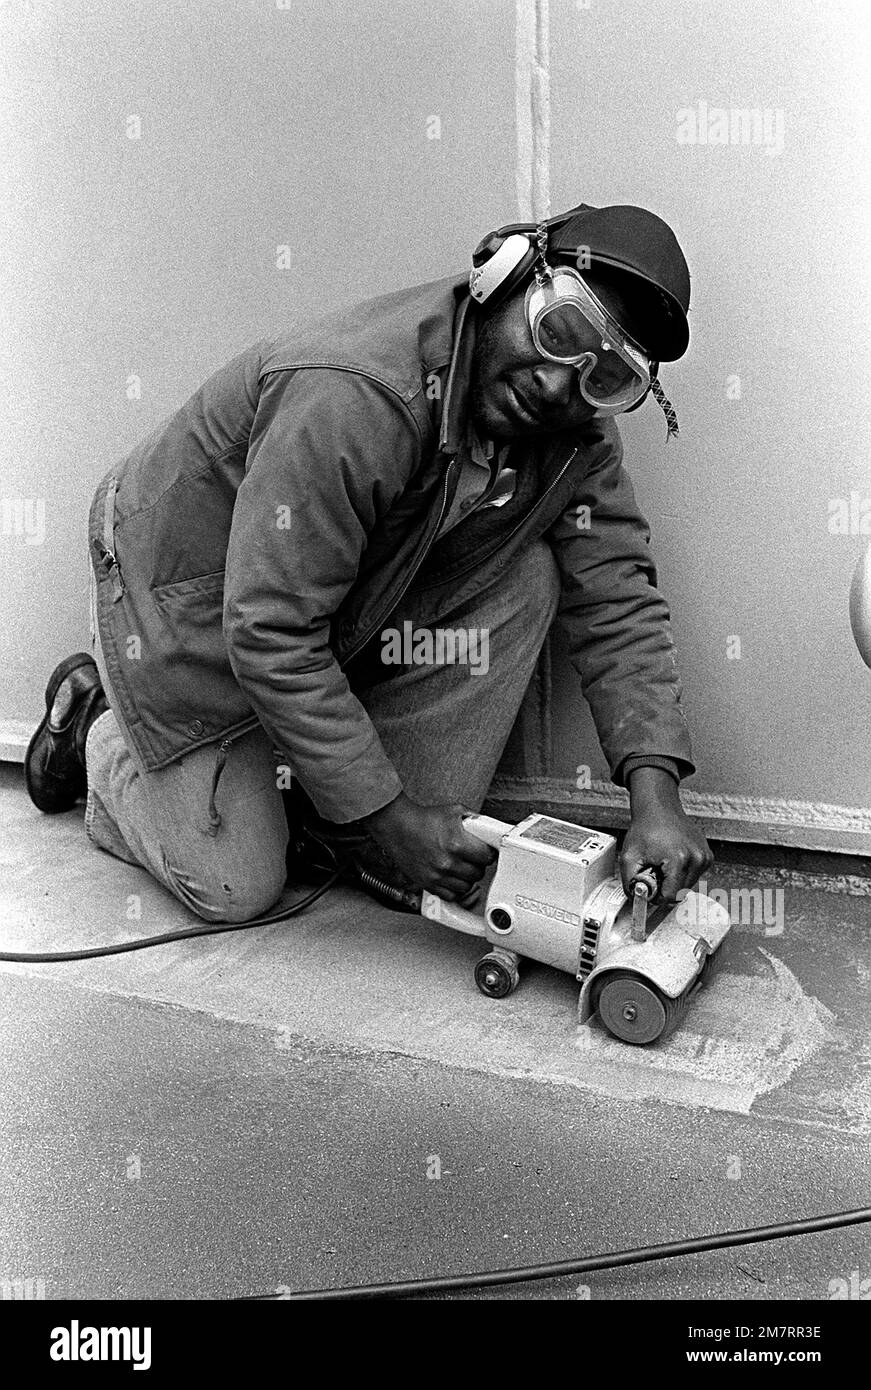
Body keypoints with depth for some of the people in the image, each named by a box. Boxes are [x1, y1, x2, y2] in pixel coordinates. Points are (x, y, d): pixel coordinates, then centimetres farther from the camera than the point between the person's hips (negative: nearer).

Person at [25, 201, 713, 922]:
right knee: (238, 889, -4)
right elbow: (270, 633, -34)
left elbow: (619, 598, -13)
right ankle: (95, 724, 23)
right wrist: (386, 813, -31)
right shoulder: (352, 396, -37)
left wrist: (656, 794, -27)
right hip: (194, 594, -6)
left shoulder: (578, 429, -14)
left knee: (525, 572, -17)